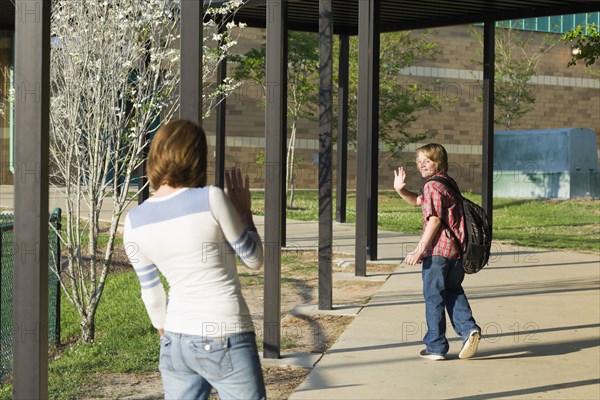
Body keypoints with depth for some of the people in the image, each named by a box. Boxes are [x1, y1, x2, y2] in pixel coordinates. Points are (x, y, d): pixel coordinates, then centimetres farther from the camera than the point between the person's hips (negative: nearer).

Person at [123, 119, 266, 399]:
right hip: (225, 342, -5)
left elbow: (151, 293, 10)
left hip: (176, 343, 5)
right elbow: (254, 259, -3)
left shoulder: (134, 222, 0)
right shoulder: (211, 199, -15)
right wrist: (244, 211, 10)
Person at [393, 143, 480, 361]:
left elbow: (435, 220, -20)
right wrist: (400, 190, 12)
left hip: (437, 249, -9)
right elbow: (417, 201, 27)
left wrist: (419, 250, -20)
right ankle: (468, 328, 4)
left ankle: (436, 346, 8)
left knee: (433, 297, 2)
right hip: (457, 249, 9)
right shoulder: (449, 183, 18)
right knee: (453, 291, 22)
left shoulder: (432, 186, -12)